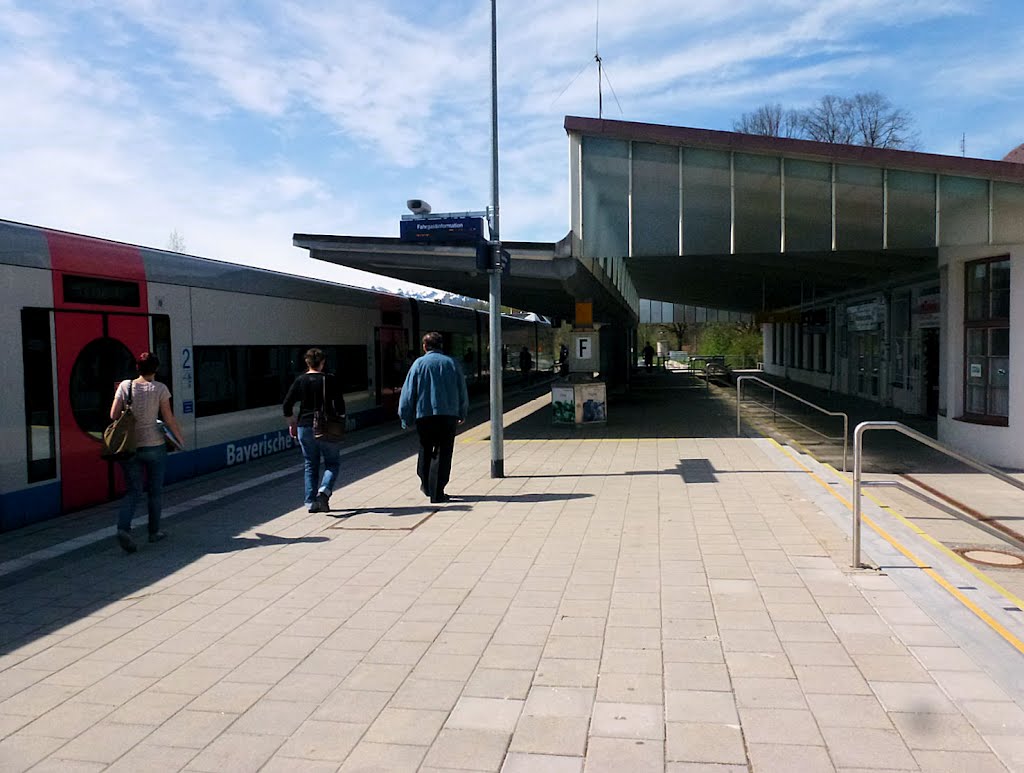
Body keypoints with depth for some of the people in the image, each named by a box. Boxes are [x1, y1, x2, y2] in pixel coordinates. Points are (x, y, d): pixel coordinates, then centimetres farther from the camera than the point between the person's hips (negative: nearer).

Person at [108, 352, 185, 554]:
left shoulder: (125, 385, 0)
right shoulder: (159, 388, -7)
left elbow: (114, 415, -2)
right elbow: (169, 419, -6)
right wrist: (180, 438, 9)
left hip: (130, 446, 3)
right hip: (153, 445, -2)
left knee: (133, 491, 10)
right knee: (155, 490, 13)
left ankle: (123, 527, -11)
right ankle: (154, 531, 21)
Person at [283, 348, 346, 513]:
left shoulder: (300, 381, 1)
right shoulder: (330, 380, -6)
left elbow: (287, 405, 0)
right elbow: (340, 405, -9)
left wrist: (292, 423, 13)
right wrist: (340, 421, 5)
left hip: (305, 427, 3)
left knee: (310, 465, 13)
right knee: (333, 463, 10)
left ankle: (311, 502, 11)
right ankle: (324, 491, -14)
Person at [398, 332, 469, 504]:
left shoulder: (419, 364, 1)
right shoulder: (451, 363, 6)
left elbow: (408, 393, 1)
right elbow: (462, 391, 12)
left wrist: (406, 419, 8)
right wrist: (462, 414, 24)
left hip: (424, 414, 0)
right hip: (448, 415, 0)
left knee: (425, 450, 19)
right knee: (443, 453, 0)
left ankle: (426, 484, 28)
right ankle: (437, 492, -6)